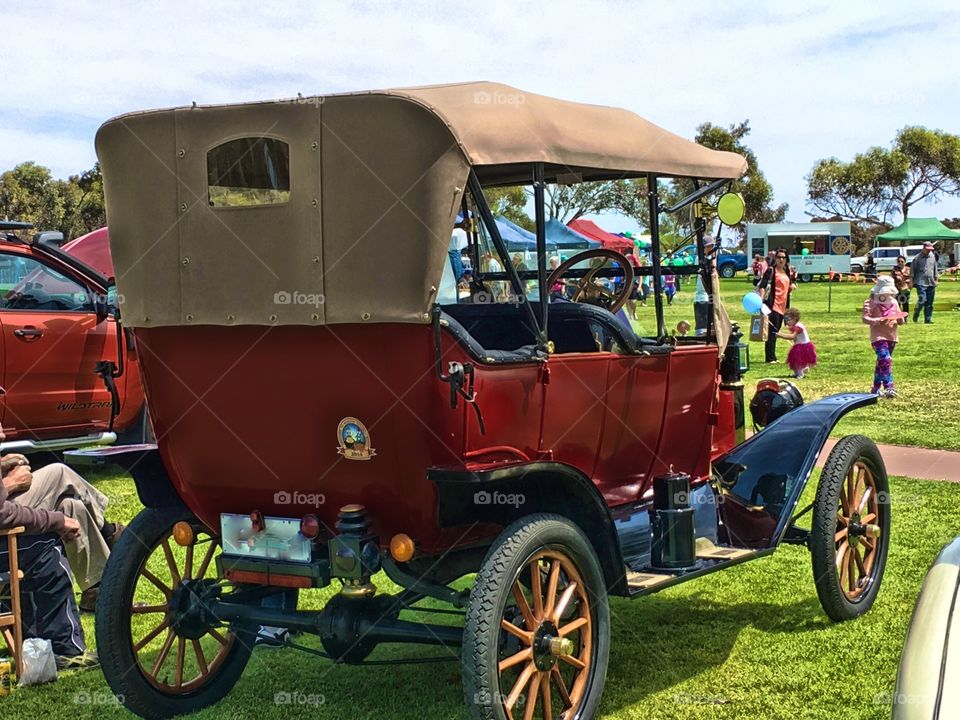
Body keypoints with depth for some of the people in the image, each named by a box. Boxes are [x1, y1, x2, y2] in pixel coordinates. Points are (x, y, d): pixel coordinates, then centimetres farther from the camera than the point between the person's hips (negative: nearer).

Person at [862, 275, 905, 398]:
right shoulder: (870, 302, -5)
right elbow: (865, 318, -16)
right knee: (886, 360, -20)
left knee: (881, 362, 14)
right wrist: (877, 320, -34)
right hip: (878, 336, -7)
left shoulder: (894, 302, 15)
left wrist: (900, 319, -8)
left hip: (892, 337, 7)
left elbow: (900, 321, 17)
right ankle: (889, 388, -24)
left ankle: (876, 388, 23)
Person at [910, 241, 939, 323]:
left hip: (931, 283, 5)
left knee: (930, 303, 5)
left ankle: (928, 319, 11)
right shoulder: (917, 258, -4)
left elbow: (935, 268, 20)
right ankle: (916, 315, 7)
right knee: (922, 300, -15)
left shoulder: (932, 256, 11)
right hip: (921, 283, -5)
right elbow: (912, 270, -2)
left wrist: (936, 279, 19)